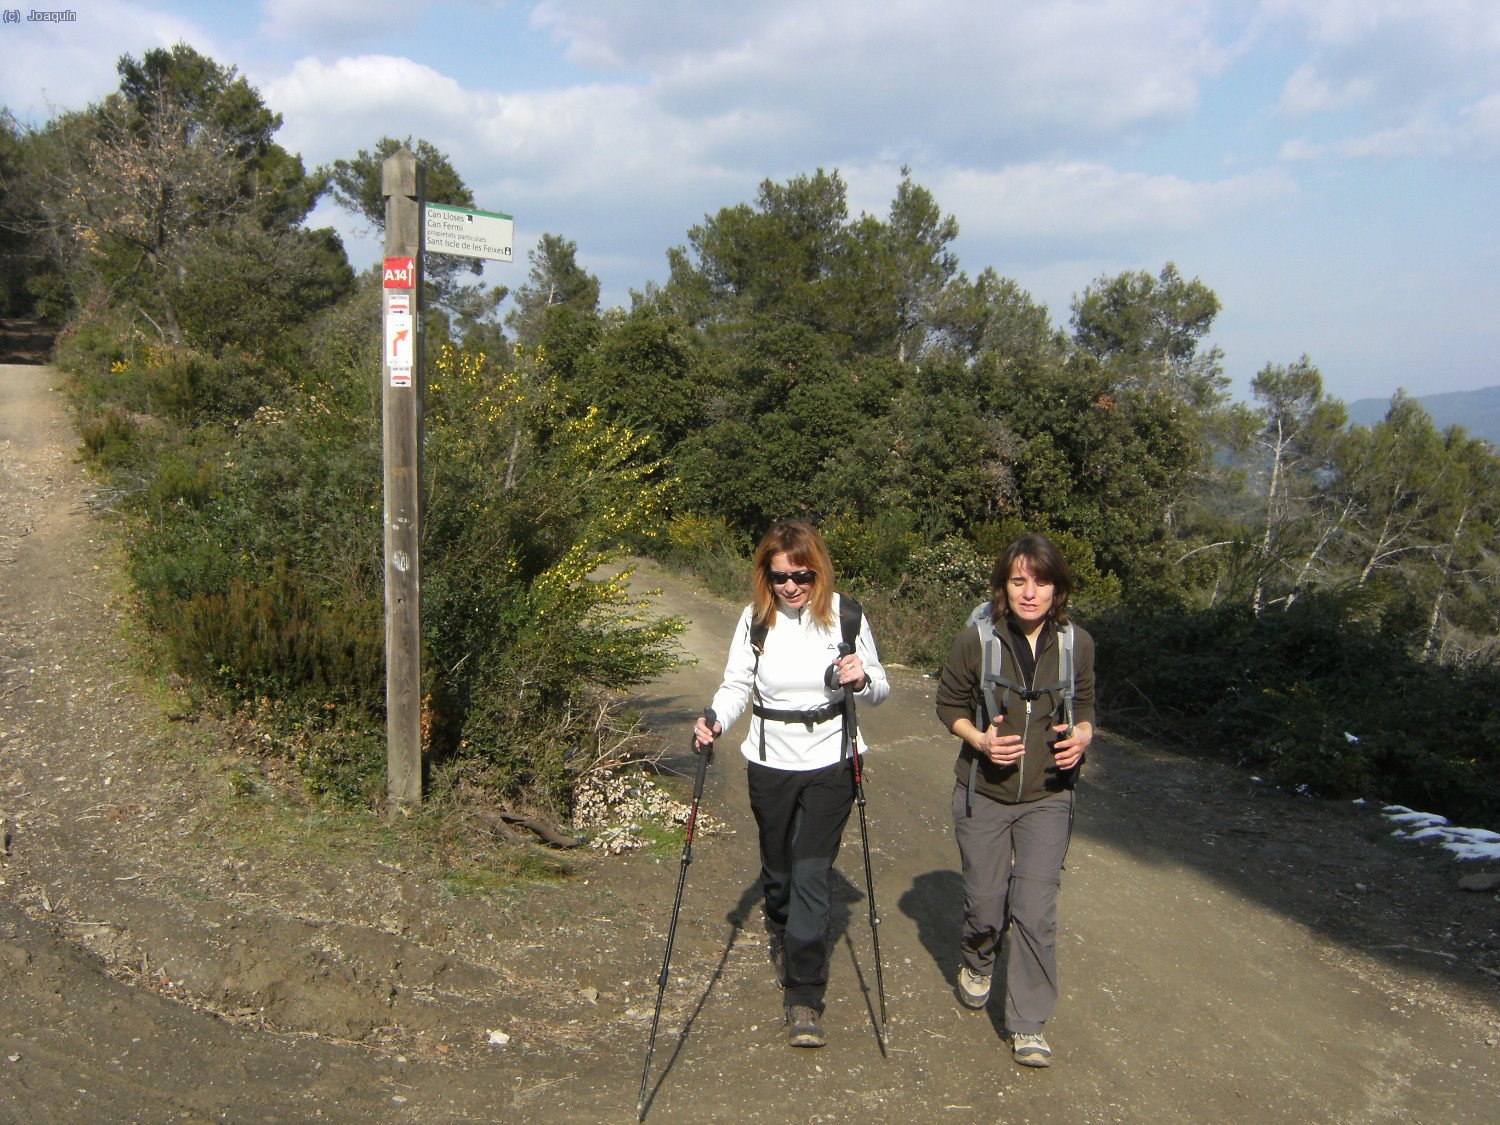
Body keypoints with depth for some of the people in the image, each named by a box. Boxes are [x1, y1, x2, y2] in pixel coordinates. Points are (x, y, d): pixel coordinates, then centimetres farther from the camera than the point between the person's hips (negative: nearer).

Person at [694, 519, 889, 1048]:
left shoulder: (845, 614, -7)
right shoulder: (755, 619, -4)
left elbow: (879, 687, 1)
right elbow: (736, 684, 0)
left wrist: (863, 679, -23)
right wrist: (716, 721, -19)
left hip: (830, 764, -2)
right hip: (770, 765, 2)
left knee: (813, 872, -8)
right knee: (778, 868, 16)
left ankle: (805, 1000, 0)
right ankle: (782, 939, 49)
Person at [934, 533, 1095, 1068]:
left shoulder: (1077, 644, -5)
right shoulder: (976, 641, -12)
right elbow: (949, 704, 1)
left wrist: (1081, 737, -11)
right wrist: (979, 739, -18)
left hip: (1047, 798, 1)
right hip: (983, 795, -1)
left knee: (1036, 911, -3)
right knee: (985, 903, 10)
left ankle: (1028, 1024, 14)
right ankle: (978, 961, 45)